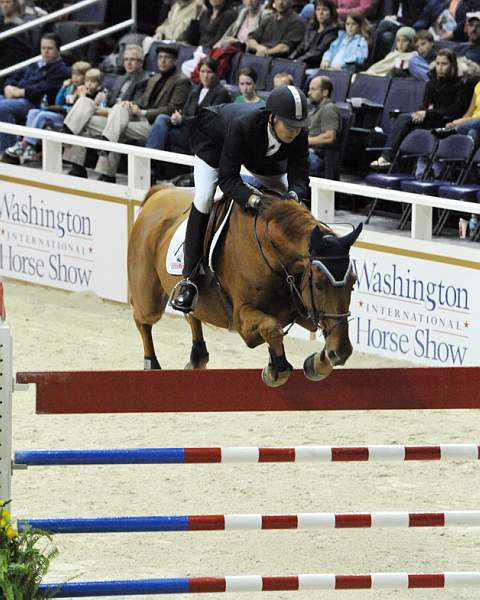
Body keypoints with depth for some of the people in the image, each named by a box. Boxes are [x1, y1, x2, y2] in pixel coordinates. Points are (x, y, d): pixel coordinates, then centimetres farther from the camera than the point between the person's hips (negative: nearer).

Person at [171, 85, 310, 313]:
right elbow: (227, 178, -42)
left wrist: (294, 194, -50)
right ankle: (188, 279, -20)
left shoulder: (299, 134, -32)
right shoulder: (242, 125, -46)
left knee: (293, 200, -4)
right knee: (203, 199, -25)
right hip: (213, 140, -5)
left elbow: (299, 176, -25)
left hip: (261, 154, 5)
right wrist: (254, 199, -59)